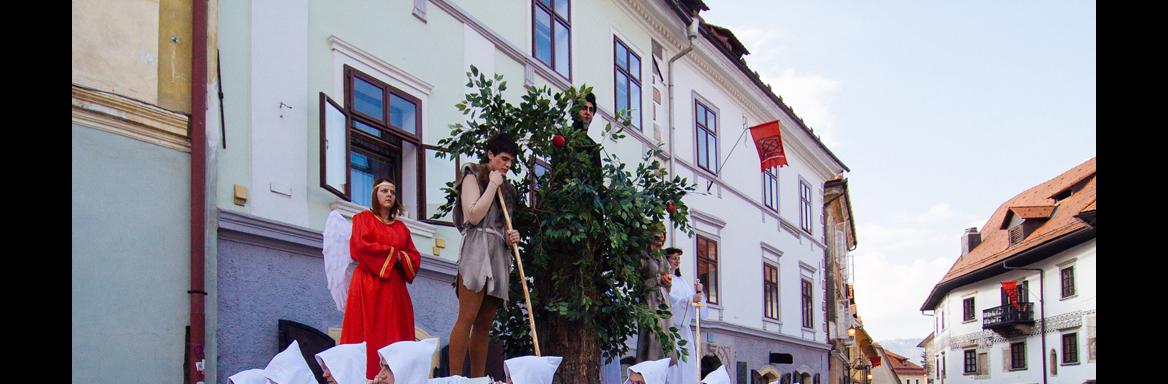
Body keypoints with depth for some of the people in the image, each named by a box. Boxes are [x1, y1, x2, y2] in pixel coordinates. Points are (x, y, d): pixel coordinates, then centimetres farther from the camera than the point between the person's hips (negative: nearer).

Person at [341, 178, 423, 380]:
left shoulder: (401, 227, 20)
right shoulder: (363, 218, 9)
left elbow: (415, 258, 13)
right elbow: (361, 247, -8)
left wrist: (400, 259, -8)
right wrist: (393, 253, -5)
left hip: (394, 287, 4)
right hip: (369, 286, -4)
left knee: (393, 335, -3)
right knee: (368, 335, -11)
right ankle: (365, 377, -13)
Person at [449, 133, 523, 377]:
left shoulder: (506, 189, 25)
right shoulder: (473, 176, 7)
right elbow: (473, 215, -7)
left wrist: (511, 237, 6)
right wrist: (492, 185, -2)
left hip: (499, 255, 7)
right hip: (477, 248, -7)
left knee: (484, 324, 3)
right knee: (467, 318, -16)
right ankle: (455, 378, -20)